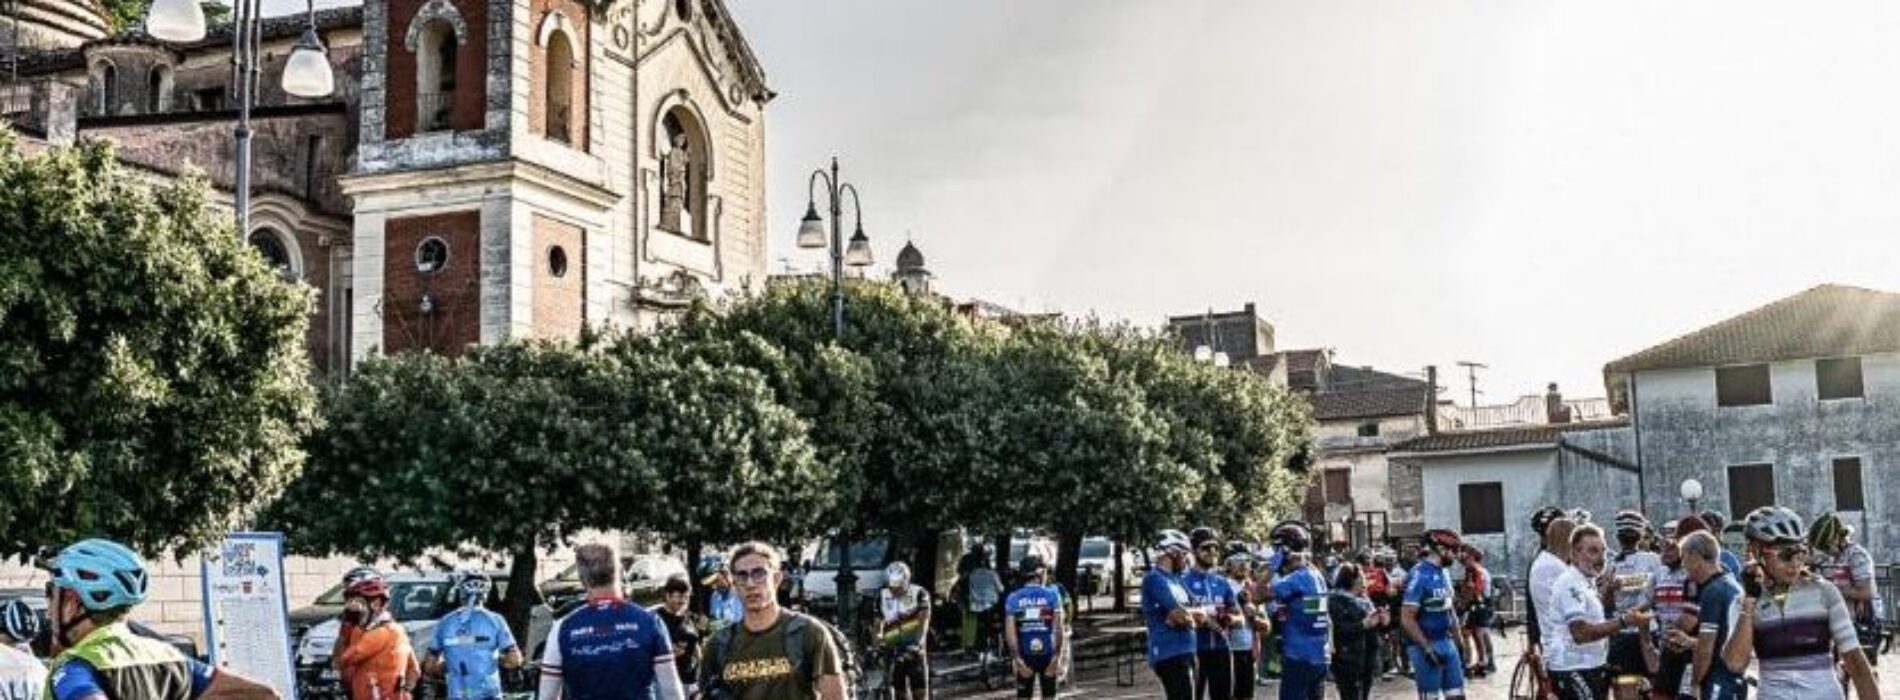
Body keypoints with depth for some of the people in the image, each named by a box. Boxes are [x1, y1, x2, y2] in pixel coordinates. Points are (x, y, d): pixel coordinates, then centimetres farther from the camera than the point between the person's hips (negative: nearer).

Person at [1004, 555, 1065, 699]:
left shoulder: (1013, 598, 0)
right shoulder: (1052, 595, -4)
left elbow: (1010, 632, -9)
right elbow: (1059, 628, -11)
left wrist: (1017, 659, -9)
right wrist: (1057, 656, -9)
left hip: (1024, 655, 1)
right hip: (1047, 654, -1)